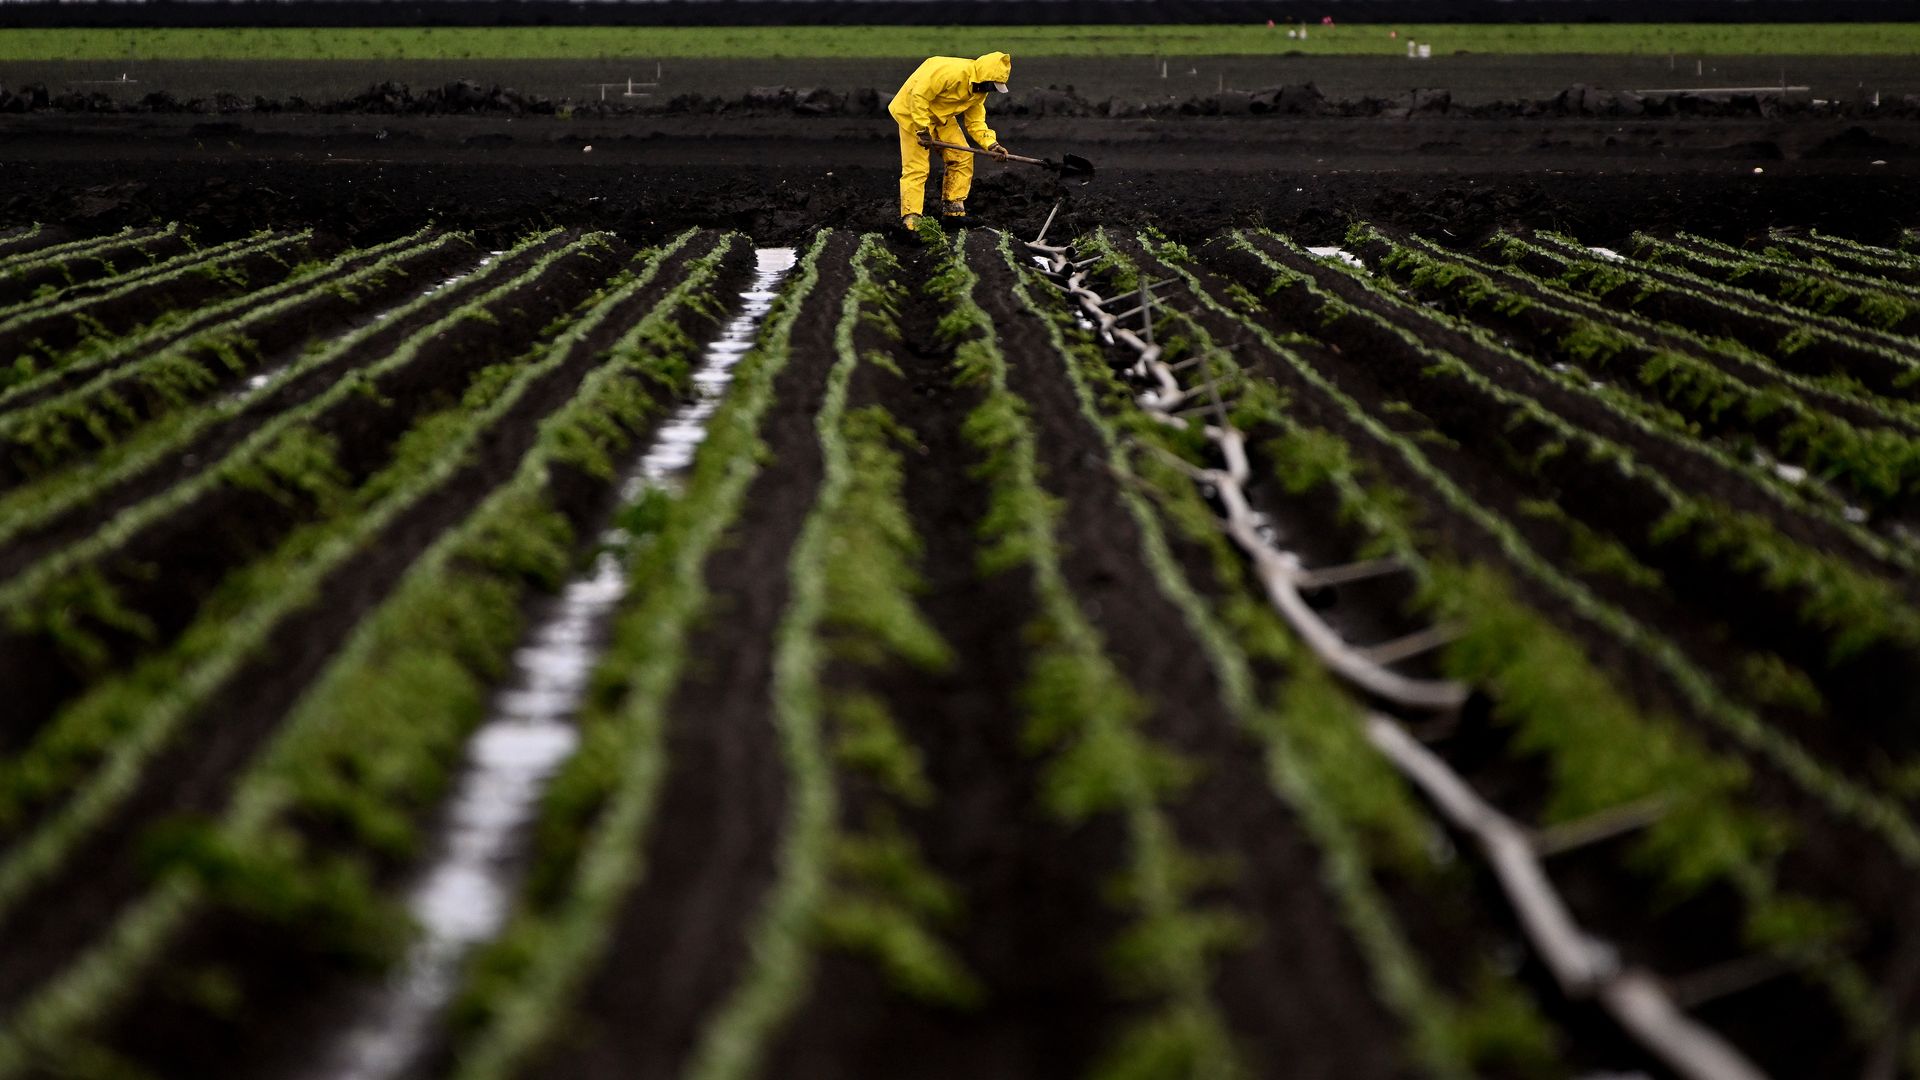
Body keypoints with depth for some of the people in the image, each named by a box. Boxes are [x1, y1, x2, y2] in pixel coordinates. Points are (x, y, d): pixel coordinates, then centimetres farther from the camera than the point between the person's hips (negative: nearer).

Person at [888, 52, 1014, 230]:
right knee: (916, 168, -11)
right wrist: (922, 129, -29)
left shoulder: (980, 90, -1)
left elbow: (976, 122, 5)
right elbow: (919, 95, -32)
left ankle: (953, 209, 12)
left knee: (962, 157, 3)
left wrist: (991, 144, -10)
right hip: (914, 112, -9)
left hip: (942, 116, 9)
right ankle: (910, 220, -8)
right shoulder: (953, 72, -32)